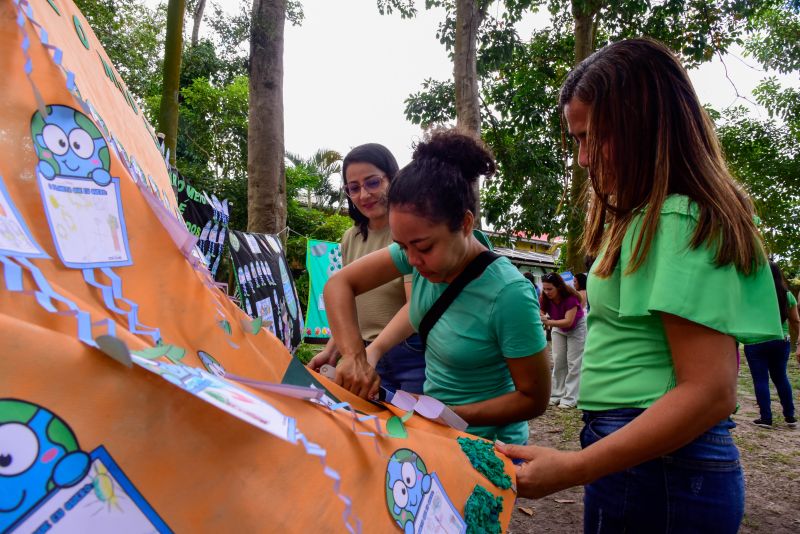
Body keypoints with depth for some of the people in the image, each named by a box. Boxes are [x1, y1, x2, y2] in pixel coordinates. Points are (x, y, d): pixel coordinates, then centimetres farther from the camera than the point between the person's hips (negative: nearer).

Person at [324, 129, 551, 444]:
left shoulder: (507, 294, -28)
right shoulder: (425, 247, -13)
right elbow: (340, 284, -7)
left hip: (487, 445, -4)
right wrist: (355, 356, -20)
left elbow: (534, 399, -18)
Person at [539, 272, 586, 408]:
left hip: (576, 327, -5)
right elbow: (540, 315, -27)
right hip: (558, 328, 5)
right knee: (558, 361, 4)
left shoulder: (571, 298, -35)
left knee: (573, 363, -5)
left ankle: (570, 398, -4)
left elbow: (568, 321, -43)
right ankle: (557, 395, 10)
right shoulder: (544, 299, -22)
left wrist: (548, 322, -57)